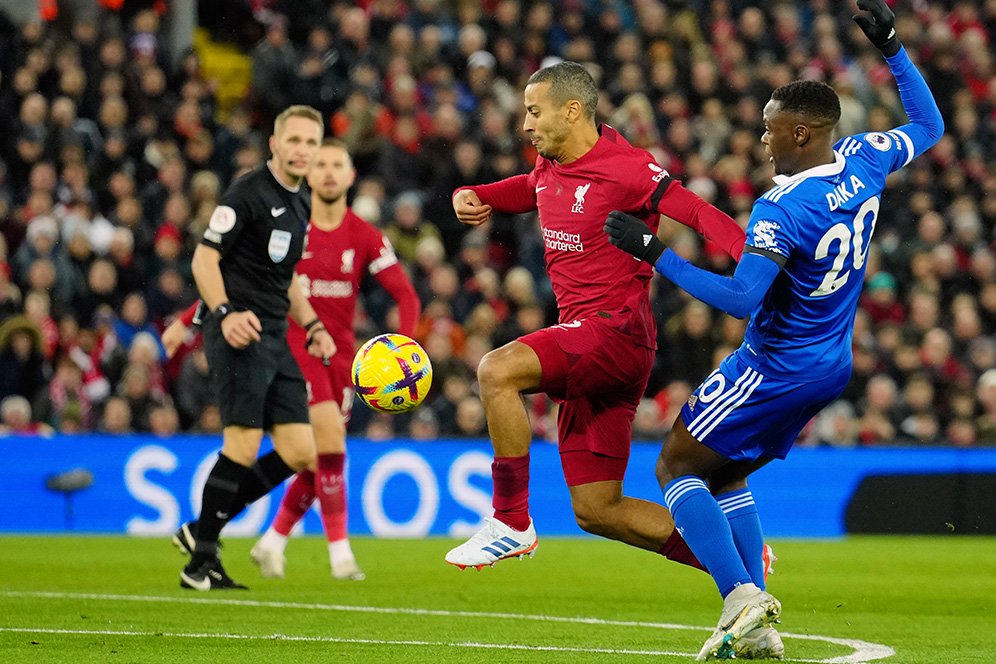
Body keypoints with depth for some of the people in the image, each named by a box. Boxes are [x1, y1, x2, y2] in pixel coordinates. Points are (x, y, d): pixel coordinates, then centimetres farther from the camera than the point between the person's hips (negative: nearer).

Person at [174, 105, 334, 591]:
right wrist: (226, 313, -26)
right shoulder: (248, 193, -8)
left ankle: (203, 529, 12)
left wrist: (311, 325, 19)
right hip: (239, 333, -9)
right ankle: (201, 561, -4)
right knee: (244, 446, -15)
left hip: (275, 339, 9)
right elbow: (204, 259, -12)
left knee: (299, 452, 2)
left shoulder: (300, 204, 18)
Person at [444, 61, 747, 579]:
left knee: (497, 371, -29)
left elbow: (696, 212, -19)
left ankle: (510, 522, -20)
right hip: (584, 341, 9)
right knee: (597, 511, 7)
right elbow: (530, 189, 36)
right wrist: (474, 198, 17)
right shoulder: (550, 167, 13)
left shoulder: (623, 168, -12)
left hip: (617, 329, -9)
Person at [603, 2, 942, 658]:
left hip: (776, 369, -9)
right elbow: (928, 125, 16)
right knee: (726, 476, 18)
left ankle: (742, 594, -15)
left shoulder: (782, 208, -26)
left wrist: (655, 252, -27)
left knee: (677, 466, 2)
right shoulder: (862, 161, -3)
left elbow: (741, 298, -31)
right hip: (831, 366, 9)